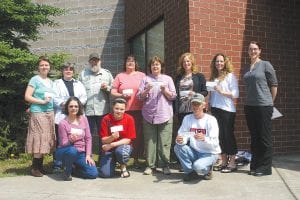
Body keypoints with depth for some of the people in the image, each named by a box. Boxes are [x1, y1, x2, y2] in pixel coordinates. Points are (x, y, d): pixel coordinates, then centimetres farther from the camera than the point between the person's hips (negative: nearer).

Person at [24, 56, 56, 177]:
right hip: (38, 113, -6)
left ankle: (40, 166, 15)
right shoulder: (35, 79, -4)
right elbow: (27, 97, -10)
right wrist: (42, 101, -14)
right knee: (39, 139, -6)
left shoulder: (50, 82, 16)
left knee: (46, 140, 6)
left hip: (50, 113, 6)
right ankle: (35, 168, 2)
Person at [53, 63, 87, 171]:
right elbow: (54, 98, -1)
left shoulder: (79, 84, 21)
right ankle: (57, 164, 6)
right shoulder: (57, 83, 12)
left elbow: (84, 97, 10)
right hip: (61, 116, -2)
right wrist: (63, 104, -15)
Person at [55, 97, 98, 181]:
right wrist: (70, 141, -34)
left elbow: (88, 138, 2)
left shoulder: (83, 119, 1)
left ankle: (73, 168, 16)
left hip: (81, 153, 4)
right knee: (72, 150, -40)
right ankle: (67, 171, -9)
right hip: (66, 152, -3)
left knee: (94, 173, -12)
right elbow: (63, 143, -11)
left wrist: (88, 155, -6)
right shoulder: (63, 123, -11)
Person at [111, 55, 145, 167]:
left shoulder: (142, 75, 12)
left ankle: (137, 158, 12)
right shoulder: (120, 76, 13)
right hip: (124, 110, 0)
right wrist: (122, 95, -8)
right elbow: (113, 92, 9)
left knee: (138, 133, 1)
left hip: (138, 109, 0)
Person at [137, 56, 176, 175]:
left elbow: (173, 96, 6)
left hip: (165, 115, 0)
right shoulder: (145, 79, 12)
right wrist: (146, 90, -12)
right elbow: (140, 97, 6)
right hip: (149, 115, 1)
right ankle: (150, 165, 10)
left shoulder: (168, 79, 11)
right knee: (150, 141, 1)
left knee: (164, 142, -2)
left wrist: (165, 90, -10)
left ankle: (165, 165, 8)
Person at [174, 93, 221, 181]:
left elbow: (215, 144, -19)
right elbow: (183, 136, -5)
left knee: (198, 166, -32)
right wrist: (180, 140, -30)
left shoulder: (211, 120, -12)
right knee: (178, 147, -20)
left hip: (210, 153, -4)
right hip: (194, 152, 5)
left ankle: (208, 169, 5)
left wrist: (204, 138, -40)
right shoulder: (187, 118, 0)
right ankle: (190, 172, -2)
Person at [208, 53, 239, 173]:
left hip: (227, 110, -5)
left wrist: (222, 91, -16)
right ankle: (224, 162, 17)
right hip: (215, 109, 5)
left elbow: (235, 94, -7)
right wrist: (209, 106, 6)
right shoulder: (213, 77, 13)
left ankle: (232, 163, 7)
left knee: (228, 135, -1)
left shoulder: (230, 76, -1)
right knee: (219, 135, 7)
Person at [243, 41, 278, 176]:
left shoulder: (265, 65, -4)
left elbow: (274, 85, -2)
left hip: (264, 106, -6)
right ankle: (255, 166, 19)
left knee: (265, 137, 0)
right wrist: (248, 101, 15)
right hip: (249, 106, 6)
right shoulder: (248, 68, 12)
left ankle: (265, 168, 9)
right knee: (254, 137, 11)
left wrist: (270, 102, 3)